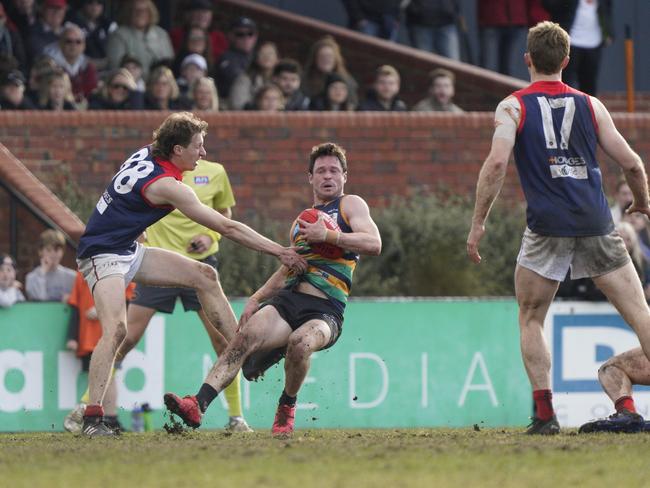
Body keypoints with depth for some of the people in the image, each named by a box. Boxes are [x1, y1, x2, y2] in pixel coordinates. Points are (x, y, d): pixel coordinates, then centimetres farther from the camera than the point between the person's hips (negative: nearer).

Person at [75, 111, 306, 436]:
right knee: (116, 329, -29)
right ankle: (92, 416, -32)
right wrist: (280, 252, -19)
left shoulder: (146, 154, -1)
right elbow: (227, 228, -23)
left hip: (128, 250, 10)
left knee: (204, 276, 6)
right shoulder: (167, 185, -25)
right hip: (102, 255, -10)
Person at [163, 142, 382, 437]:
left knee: (300, 343, -37)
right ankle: (197, 405, -38)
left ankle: (287, 407, -8)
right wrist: (256, 299, 20)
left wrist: (327, 235, -16)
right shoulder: (303, 219, 30)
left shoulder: (351, 205, 10)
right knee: (245, 336, -25)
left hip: (325, 311, -5)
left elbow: (374, 244, -8)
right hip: (286, 300, 5)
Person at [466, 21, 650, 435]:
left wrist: (479, 222, -4)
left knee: (531, 320, 14)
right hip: (596, 224, 2)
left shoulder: (513, 107, 4)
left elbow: (497, 163, -10)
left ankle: (545, 413, 2)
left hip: (548, 228, -1)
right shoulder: (589, 105, 11)